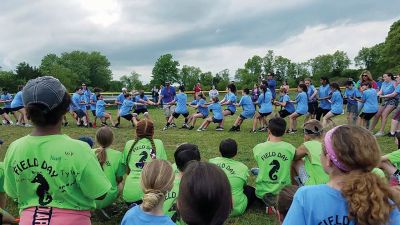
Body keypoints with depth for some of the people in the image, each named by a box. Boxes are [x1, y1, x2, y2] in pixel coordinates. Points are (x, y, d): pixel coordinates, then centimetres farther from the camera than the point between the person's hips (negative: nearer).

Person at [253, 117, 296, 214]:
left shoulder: (258, 148, -14)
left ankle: (269, 203, 4)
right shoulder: (290, 148, -13)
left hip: (262, 192, 0)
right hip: (283, 192, 1)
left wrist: (268, 141, 6)